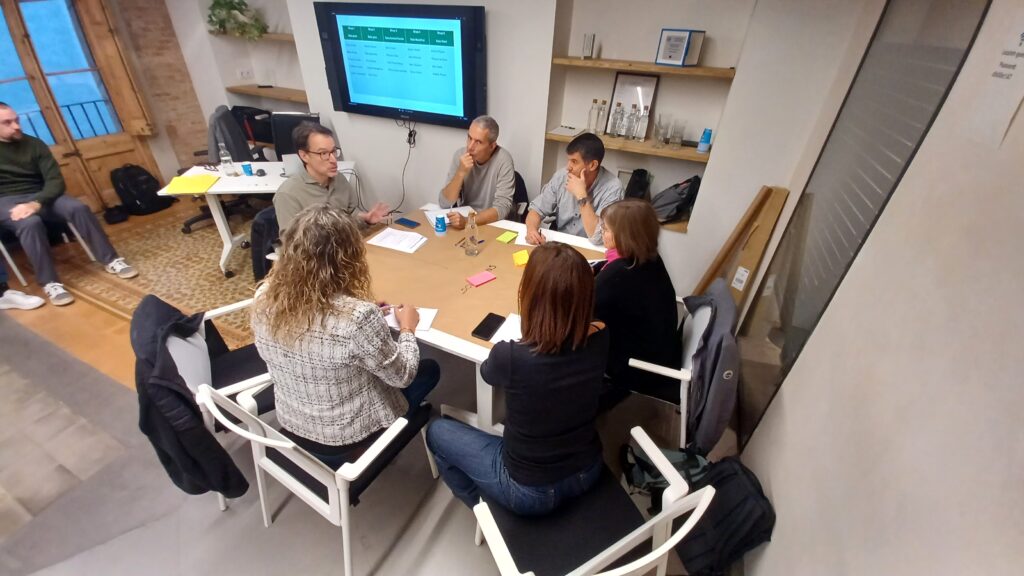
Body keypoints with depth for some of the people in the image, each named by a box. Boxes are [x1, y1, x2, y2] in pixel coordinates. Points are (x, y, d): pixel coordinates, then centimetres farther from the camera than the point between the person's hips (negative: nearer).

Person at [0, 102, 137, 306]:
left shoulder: (33, 143, 6)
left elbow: (55, 180, -2)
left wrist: (37, 203, -20)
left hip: (39, 195, 3)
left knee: (79, 208, -26)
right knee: (31, 223, -36)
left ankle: (111, 260, -21)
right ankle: (49, 283, -31)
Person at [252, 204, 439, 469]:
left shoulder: (264, 297, -16)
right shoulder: (358, 317, -36)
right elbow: (402, 376, -18)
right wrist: (407, 329, -3)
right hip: (344, 442, -6)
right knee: (429, 370, 17)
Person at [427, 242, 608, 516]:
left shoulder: (510, 357, -34)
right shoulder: (600, 339, -21)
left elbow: (488, 372, -7)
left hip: (531, 491, -5)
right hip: (588, 472, 5)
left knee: (437, 431, 16)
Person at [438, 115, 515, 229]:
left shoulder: (503, 160, -15)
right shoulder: (460, 155, -4)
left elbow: (502, 207, -22)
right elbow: (444, 203, -8)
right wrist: (461, 173, -21)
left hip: (493, 223, -3)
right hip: (464, 217, 3)